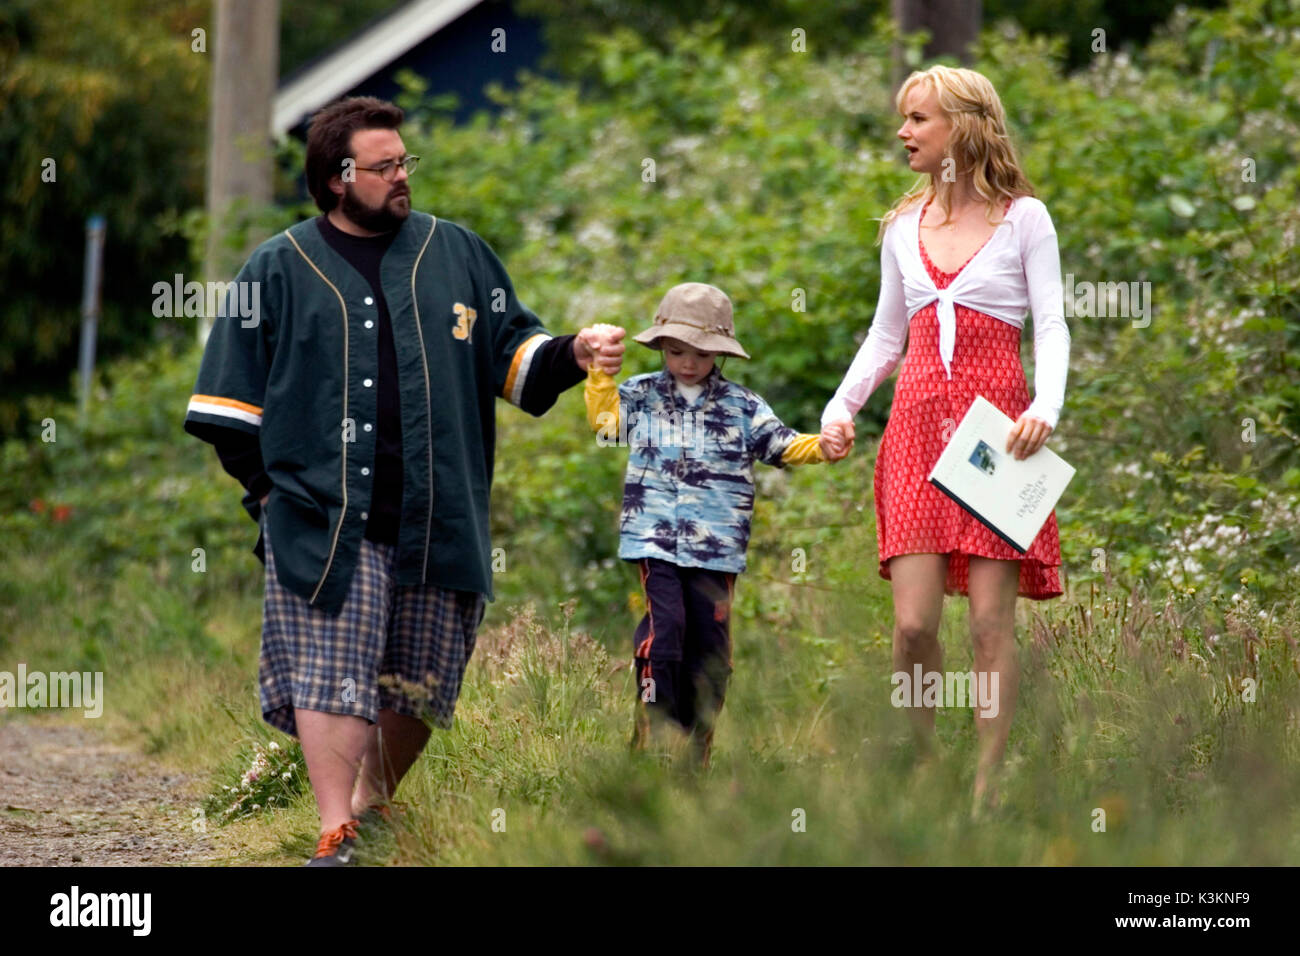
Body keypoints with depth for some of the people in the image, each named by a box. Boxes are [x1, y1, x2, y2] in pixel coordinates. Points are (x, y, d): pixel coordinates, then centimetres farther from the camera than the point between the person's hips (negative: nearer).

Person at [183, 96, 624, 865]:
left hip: (436, 513, 3)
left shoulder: (456, 253, 12)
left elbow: (509, 351, 15)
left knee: (419, 678, 9)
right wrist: (262, 486, 5)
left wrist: (570, 355, -4)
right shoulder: (280, 268, 7)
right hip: (323, 514, -2)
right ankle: (337, 834, -10)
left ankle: (376, 801, 30)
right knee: (331, 674, -11)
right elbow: (233, 395, 11)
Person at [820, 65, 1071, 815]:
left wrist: (1047, 405, -19)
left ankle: (987, 791, 1)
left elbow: (1052, 325, -1)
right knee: (914, 622, -8)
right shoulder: (903, 226, 16)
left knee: (992, 619, -5)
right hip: (919, 420, 3)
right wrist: (843, 405, 7)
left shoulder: (1024, 217, 4)